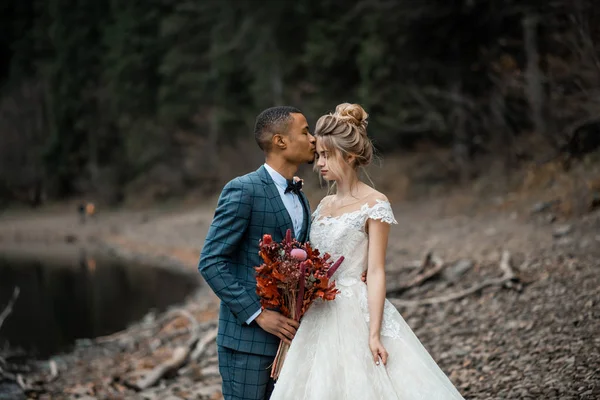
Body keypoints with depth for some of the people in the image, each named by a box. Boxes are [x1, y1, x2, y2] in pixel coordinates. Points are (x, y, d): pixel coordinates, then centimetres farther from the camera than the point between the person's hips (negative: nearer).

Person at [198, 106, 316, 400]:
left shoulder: (300, 197, 12)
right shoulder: (242, 190, -13)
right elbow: (210, 263, -16)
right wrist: (258, 314, -19)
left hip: (285, 331, 7)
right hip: (247, 335, -7)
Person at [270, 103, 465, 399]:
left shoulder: (374, 205, -7)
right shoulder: (325, 204, 12)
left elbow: (376, 271, -12)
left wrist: (374, 334, -18)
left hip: (357, 315, -7)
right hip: (320, 317, 7)